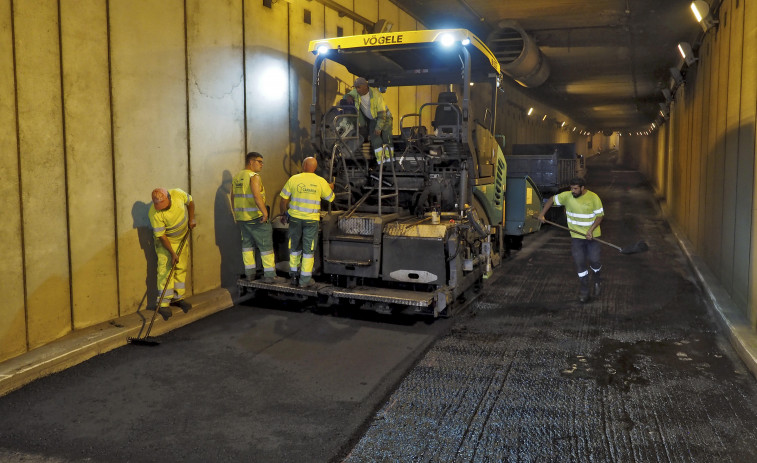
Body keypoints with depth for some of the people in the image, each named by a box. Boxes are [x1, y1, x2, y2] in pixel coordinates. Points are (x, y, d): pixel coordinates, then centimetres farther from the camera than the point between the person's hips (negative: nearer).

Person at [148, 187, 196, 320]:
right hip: (166, 241, -5)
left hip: (182, 237, 5)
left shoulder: (178, 194, -22)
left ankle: (178, 298, 19)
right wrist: (172, 253, -24)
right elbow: (161, 236, -24)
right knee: (166, 269, -12)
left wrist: (191, 219, 0)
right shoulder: (154, 214, -31)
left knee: (181, 268, 7)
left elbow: (190, 202, 2)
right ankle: (163, 304, -7)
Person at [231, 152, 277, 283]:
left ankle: (249, 273, 18)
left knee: (247, 244, 16)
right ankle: (269, 275, 1)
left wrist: (236, 214, 24)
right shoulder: (254, 176, -13)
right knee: (266, 245, 0)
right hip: (256, 217, -7)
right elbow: (257, 196, -25)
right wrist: (265, 212, -23)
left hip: (241, 218, 8)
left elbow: (233, 198, 16)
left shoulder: (236, 178, 11)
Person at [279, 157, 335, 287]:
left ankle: (293, 276, 22)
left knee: (295, 248, 16)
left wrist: (284, 214, 13)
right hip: (311, 220, -1)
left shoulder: (293, 179, -5)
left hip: (295, 218, 1)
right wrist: (331, 187, 30)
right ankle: (305, 279, 10)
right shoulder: (321, 181, -4)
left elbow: (284, 199, -1)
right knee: (309, 250, 7)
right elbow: (330, 198, 9)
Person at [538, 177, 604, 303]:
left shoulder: (593, 198, -12)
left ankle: (597, 281, 32)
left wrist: (591, 230, -21)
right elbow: (552, 200, 8)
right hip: (576, 236, 2)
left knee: (593, 260, -1)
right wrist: (542, 214, -1)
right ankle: (584, 289, 13)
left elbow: (600, 215, -8)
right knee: (579, 262, -1)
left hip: (592, 235, -2)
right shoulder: (567, 196, -6)